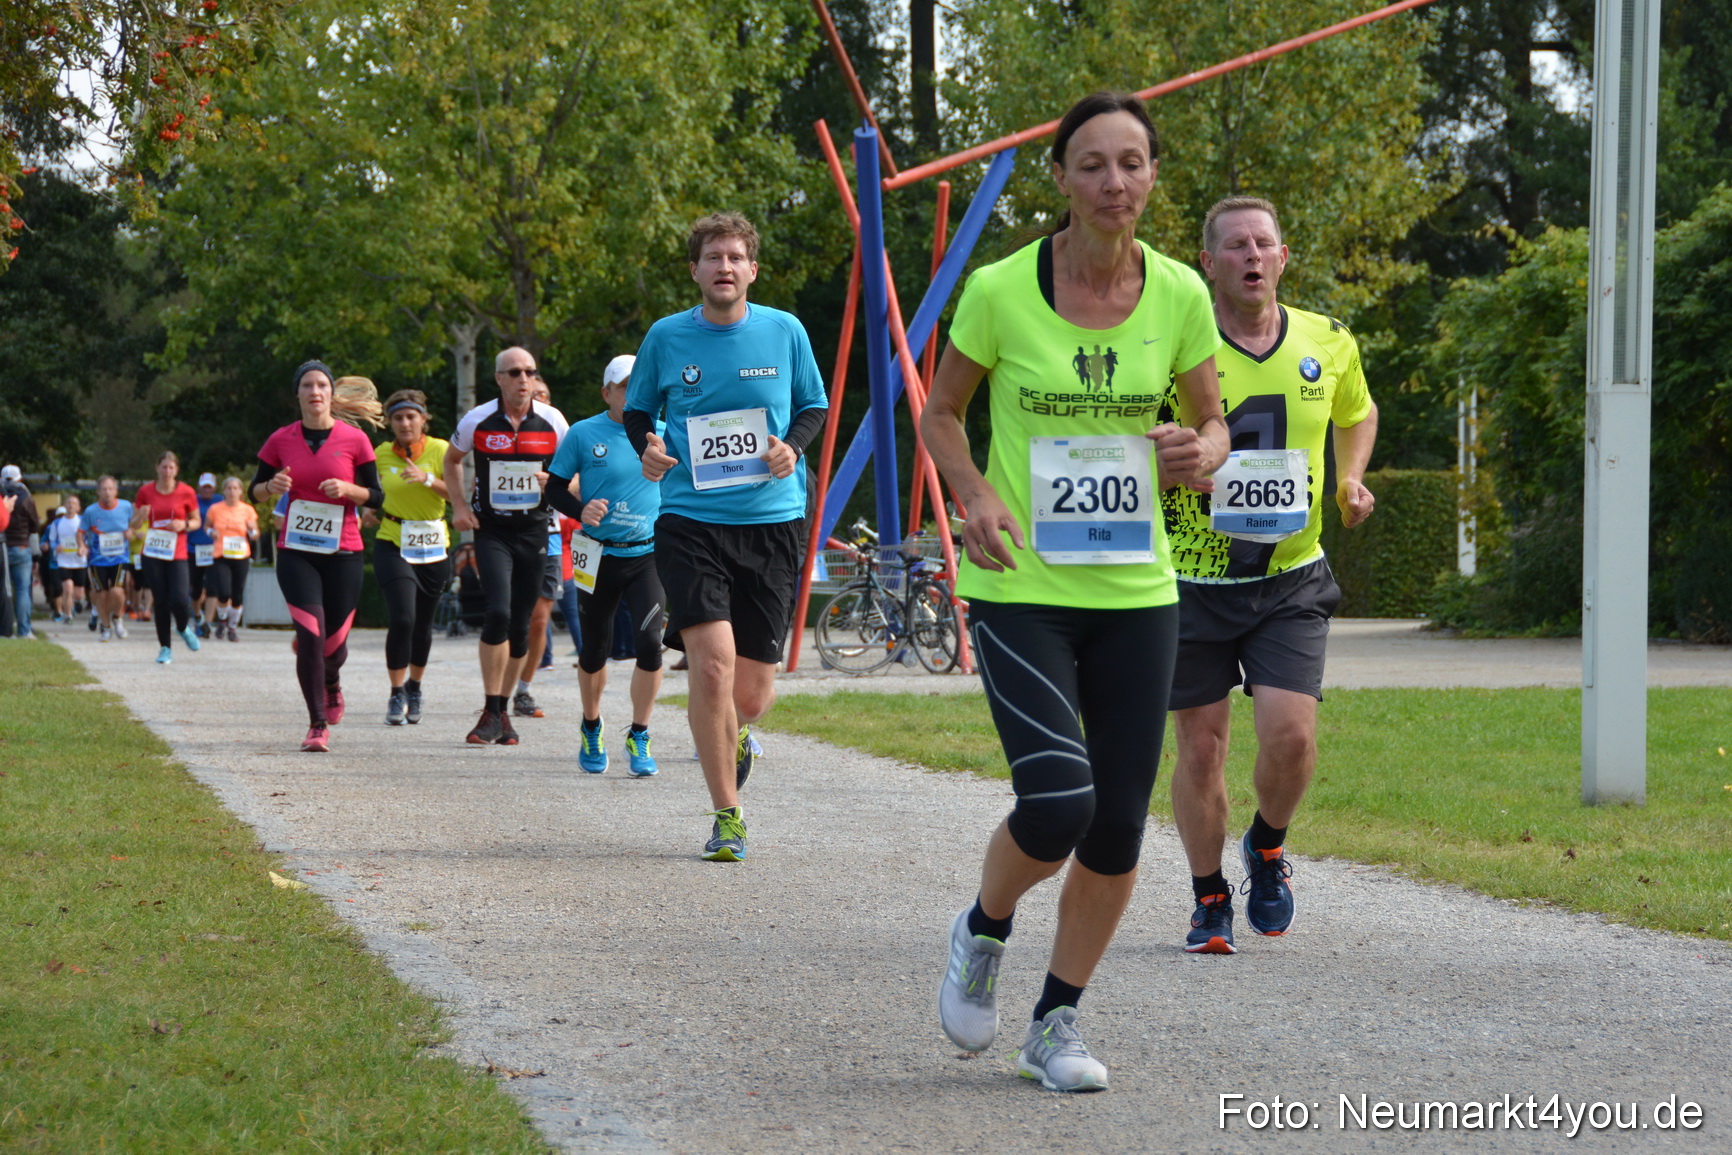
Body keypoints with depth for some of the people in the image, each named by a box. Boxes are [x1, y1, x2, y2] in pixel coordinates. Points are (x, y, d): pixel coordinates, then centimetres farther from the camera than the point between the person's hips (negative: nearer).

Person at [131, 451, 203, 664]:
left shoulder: (186, 492, 0)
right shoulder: (145, 491, 3)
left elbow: (196, 521, 10)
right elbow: (135, 525, 9)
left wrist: (184, 524, -12)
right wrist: (141, 516, -13)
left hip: (177, 554, -1)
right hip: (153, 553, 1)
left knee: (178, 599, -14)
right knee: (160, 600, -1)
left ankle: (184, 628, 20)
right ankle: (164, 648, 10)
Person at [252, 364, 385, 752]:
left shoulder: (354, 440, -1)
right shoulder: (281, 440, 3)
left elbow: (377, 497, 3)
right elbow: (255, 491, 10)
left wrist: (347, 489, -16)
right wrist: (273, 487, -12)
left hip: (344, 553, 0)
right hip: (295, 553, 0)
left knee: (334, 642, 4)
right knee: (310, 635, -14)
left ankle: (331, 684, 42)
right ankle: (318, 725, -4)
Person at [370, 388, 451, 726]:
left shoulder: (440, 450, -3)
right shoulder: (381, 454, 2)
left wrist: (427, 479, -26)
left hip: (434, 547, 1)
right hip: (393, 544, -1)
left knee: (423, 624, 10)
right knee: (401, 619, -16)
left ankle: (414, 687, 32)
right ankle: (396, 694, -6)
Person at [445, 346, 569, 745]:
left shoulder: (552, 421, -1)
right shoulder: (478, 420, -3)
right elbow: (452, 460, 16)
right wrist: (459, 505, 5)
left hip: (534, 530, 2)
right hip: (492, 530, -2)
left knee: (520, 624, 6)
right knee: (499, 612, -18)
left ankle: (503, 709, 20)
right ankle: (491, 713, -11)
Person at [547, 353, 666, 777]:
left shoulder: (664, 435, 4)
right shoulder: (584, 434, -2)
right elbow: (555, 485, 3)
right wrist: (580, 510, -16)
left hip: (649, 555, 0)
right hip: (600, 556, 0)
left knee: (649, 642, -16)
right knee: (595, 648, 9)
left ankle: (639, 738, -2)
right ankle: (591, 729, 34)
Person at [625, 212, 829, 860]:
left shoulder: (785, 332, 4)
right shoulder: (665, 338, 2)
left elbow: (815, 405, 15)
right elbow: (637, 410, 16)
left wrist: (793, 447, -5)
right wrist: (647, 449, -6)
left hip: (772, 521, 1)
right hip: (690, 521, -1)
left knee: (753, 694, 2)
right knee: (713, 662, -18)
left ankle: (731, 736, 41)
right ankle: (726, 816, -3)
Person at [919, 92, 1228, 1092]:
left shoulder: (1179, 294, -1)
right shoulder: (1001, 290, -8)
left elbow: (1214, 423, 12)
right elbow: (940, 413, 6)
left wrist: (1200, 452, -12)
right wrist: (977, 494, -12)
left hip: (1136, 589, 3)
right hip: (1022, 587, -3)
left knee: (1119, 826, 3)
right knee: (1059, 802, -18)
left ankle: (1058, 1021, 23)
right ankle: (983, 933, 15)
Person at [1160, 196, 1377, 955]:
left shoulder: (1328, 343, 3)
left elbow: (1358, 413, 24)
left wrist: (1352, 480, 7)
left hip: (1290, 579, 2)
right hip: (1194, 579, -1)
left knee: (1291, 733, -13)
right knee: (1200, 746, 2)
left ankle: (1267, 847, 19)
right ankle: (1210, 902, 21)